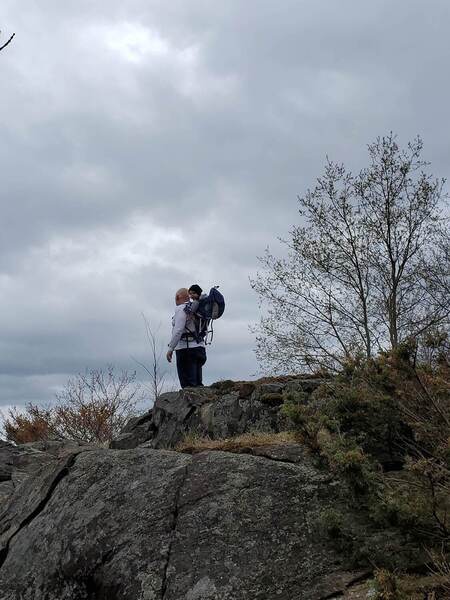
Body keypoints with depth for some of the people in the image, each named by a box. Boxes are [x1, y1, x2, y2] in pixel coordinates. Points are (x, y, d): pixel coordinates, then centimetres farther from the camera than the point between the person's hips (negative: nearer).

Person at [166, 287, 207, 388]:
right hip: (199, 347, 8)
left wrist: (171, 348, -16)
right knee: (197, 383, 10)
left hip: (186, 349, -8)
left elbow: (178, 331, -17)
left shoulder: (181, 309, -9)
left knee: (188, 385, -8)